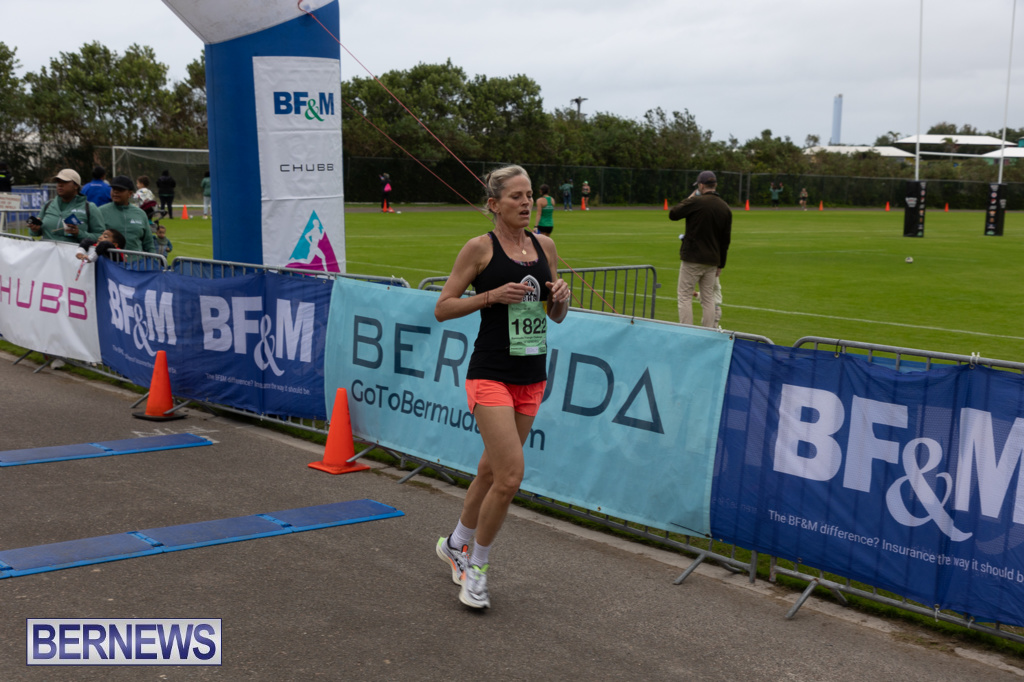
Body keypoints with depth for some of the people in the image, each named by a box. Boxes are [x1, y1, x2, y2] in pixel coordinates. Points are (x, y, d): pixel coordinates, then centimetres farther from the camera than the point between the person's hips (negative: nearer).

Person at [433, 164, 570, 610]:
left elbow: (557, 316, 17)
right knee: (511, 477, -15)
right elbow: (442, 308, -6)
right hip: (491, 376, -6)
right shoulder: (480, 248, -7)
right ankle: (476, 566, 6)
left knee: (492, 471, 17)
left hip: (532, 377, 6)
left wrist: (561, 297, -5)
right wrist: (491, 295, -17)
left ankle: (455, 544, 40)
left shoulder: (544, 245, 9)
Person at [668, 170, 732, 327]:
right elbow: (726, 239, 11)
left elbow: (673, 214, -1)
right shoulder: (725, 208, 7)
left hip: (692, 258, -6)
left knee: (684, 296, 0)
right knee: (708, 299, 11)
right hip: (712, 261, 6)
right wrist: (721, 264, 17)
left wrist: (688, 199, 11)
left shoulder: (696, 202, -12)